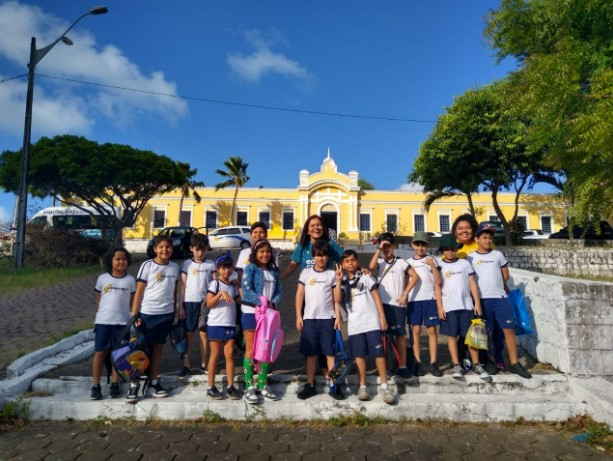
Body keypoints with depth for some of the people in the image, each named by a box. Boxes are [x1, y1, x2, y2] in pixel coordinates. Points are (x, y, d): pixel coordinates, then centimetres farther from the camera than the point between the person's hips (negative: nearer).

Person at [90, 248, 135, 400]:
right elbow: (98, 298, 10)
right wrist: (106, 311, 7)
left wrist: (120, 310, 6)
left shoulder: (130, 280, 1)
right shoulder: (102, 278, 0)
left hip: (122, 322, 0)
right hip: (102, 321, 0)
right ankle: (96, 386, 11)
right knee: (100, 353, 3)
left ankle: (115, 385, 18)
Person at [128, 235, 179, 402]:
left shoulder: (174, 267, 5)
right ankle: (134, 385, 13)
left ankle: (154, 382, 23)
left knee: (158, 347, 13)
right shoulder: (147, 265, -6)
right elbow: (139, 291, -6)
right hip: (147, 313, -3)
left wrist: (176, 312, 10)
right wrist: (134, 315, -10)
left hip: (166, 313, 3)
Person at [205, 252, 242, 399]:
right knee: (215, 355, 3)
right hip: (216, 324, -5)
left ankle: (230, 386, 11)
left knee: (230, 355, 4)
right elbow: (209, 303, -14)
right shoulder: (214, 283, -6)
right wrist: (221, 293, -27)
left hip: (230, 325, 5)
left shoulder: (233, 285, 12)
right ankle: (211, 387, 13)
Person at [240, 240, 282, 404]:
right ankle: (249, 387, 8)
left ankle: (262, 384, 22)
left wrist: (272, 303, -13)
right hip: (251, 312, -5)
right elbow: (246, 290, -17)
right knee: (251, 350, 1)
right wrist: (262, 302, -24)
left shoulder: (273, 271, 10)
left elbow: (278, 291, 7)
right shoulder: (250, 268, -7)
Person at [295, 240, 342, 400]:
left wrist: (338, 317, -2)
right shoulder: (306, 272, 5)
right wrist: (298, 316, -2)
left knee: (330, 352, 2)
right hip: (309, 318, 0)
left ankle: (333, 386, 10)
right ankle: (310, 385, 17)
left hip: (328, 318, 0)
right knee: (311, 353, 7)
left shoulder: (332, 274, 5)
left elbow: (336, 298, 5)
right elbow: (299, 295, 4)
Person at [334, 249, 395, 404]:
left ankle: (385, 386, 3)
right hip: (354, 324, 2)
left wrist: (382, 317, -2)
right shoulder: (343, 282, 9)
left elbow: (376, 296, 4)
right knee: (359, 355, 6)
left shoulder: (365, 277, 5)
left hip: (371, 322, -2)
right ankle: (362, 386, 14)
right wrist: (339, 281, -15)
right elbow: (337, 299, -7)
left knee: (378, 353, -3)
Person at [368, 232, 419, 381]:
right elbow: (371, 266, -16)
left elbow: (415, 277, 0)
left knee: (400, 335, 1)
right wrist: (379, 248, -12)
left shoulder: (400, 262, 4)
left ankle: (402, 366, 7)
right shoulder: (379, 261, 7)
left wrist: (405, 294, -5)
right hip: (382, 303, 1)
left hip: (397, 303, -1)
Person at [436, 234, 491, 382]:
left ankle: (476, 365, 14)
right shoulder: (439, 266, 3)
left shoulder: (464, 263, 8)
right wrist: (439, 307, -5)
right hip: (448, 307, -1)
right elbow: (437, 287, 1)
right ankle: (456, 365, 10)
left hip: (466, 305, 1)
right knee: (451, 335, 3)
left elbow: (472, 284, 8)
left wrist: (477, 303, 2)